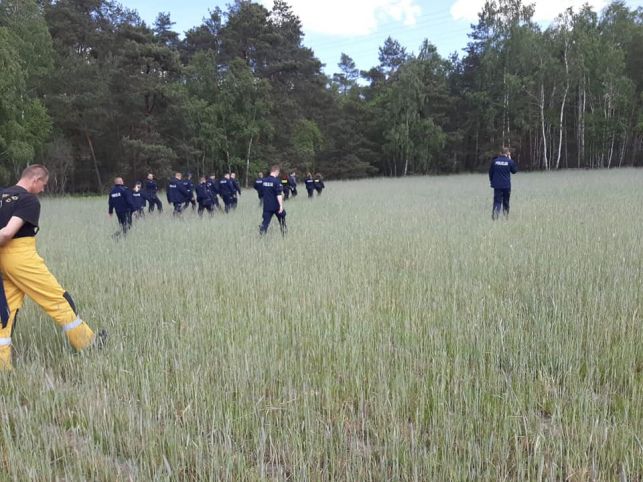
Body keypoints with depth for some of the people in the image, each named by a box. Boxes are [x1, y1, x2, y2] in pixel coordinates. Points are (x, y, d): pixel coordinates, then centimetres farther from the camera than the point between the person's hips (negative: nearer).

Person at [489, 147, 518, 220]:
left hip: (497, 185, 1)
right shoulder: (509, 161, -5)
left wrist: (492, 181, 19)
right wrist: (510, 159, 9)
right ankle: (506, 216, 18)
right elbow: (514, 170, 8)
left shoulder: (495, 161, 2)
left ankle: (495, 213, -23)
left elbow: (490, 172, 6)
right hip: (506, 185, -1)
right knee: (506, 202, 12)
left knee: (497, 201, 0)